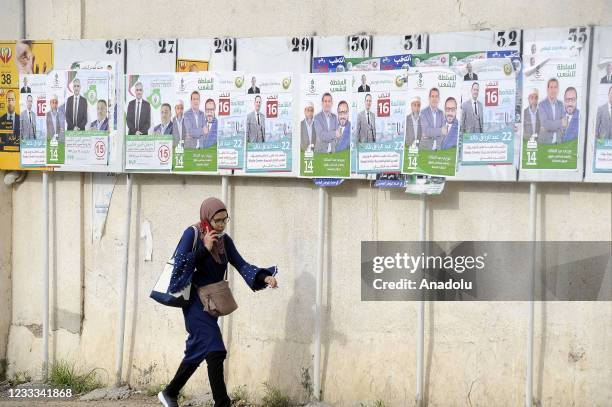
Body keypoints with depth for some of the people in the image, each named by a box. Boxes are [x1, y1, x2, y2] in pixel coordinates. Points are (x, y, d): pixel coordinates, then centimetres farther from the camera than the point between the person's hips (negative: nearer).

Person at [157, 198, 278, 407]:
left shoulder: (225, 240, 7)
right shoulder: (192, 234, -11)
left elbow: (241, 265, 1)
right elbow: (179, 263, -17)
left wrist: (264, 277, -14)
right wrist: (205, 249, -20)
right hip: (196, 301, -7)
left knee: (198, 351, 14)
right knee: (215, 352, -14)